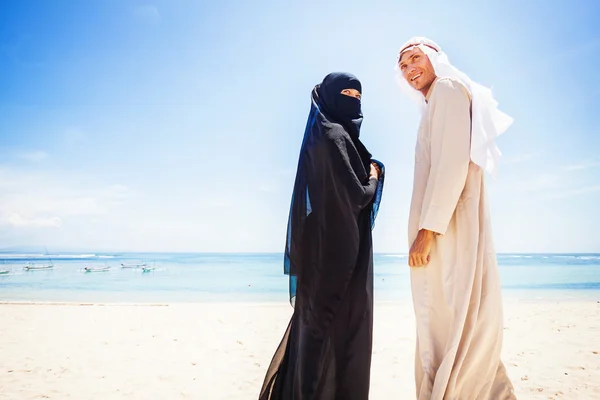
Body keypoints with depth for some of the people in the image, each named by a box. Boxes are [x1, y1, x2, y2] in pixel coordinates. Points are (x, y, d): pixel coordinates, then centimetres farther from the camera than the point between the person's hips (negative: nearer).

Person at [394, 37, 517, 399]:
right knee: (444, 324, 12)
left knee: (451, 322, -5)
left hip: (447, 228, -9)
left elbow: (452, 163, -15)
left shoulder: (448, 88, -2)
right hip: (442, 228, 9)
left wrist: (427, 228, -19)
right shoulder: (436, 101, 24)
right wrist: (427, 227, 15)